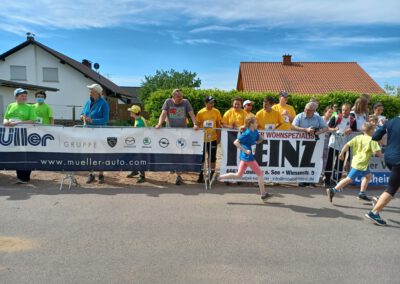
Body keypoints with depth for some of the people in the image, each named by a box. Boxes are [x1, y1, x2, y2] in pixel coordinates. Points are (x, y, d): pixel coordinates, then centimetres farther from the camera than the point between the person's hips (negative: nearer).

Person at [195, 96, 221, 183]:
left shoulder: (216, 112, 0)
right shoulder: (200, 112, -5)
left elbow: (218, 124, 7)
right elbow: (197, 125, 1)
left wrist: (219, 136, 4)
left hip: (213, 139, 1)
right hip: (202, 139, -1)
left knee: (212, 158, 7)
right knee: (201, 158, 7)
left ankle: (211, 176, 19)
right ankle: (201, 176, 21)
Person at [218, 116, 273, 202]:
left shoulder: (255, 132, 7)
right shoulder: (247, 134, -18)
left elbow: (258, 141, 24)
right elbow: (236, 142, -23)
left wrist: (261, 138, 2)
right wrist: (245, 150, -25)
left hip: (244, 157, 9)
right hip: (248, 157, -9)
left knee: (238, 175, 13)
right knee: (260, 173, 3)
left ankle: (220, 177, 13)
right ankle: (263, 194, 12)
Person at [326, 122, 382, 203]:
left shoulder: (358, 137, 6)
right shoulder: (372, 140, -11)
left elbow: (347, 145, -2)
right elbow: (377, 152, -16)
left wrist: (342, 153, 6)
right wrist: (380, 154, 7)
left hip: (356, 161, 8)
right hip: (360, 164, -8)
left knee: (368, 175, 26)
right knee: (349, 179, -6)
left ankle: (362, 194, 31)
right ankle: (333, 190, -9)